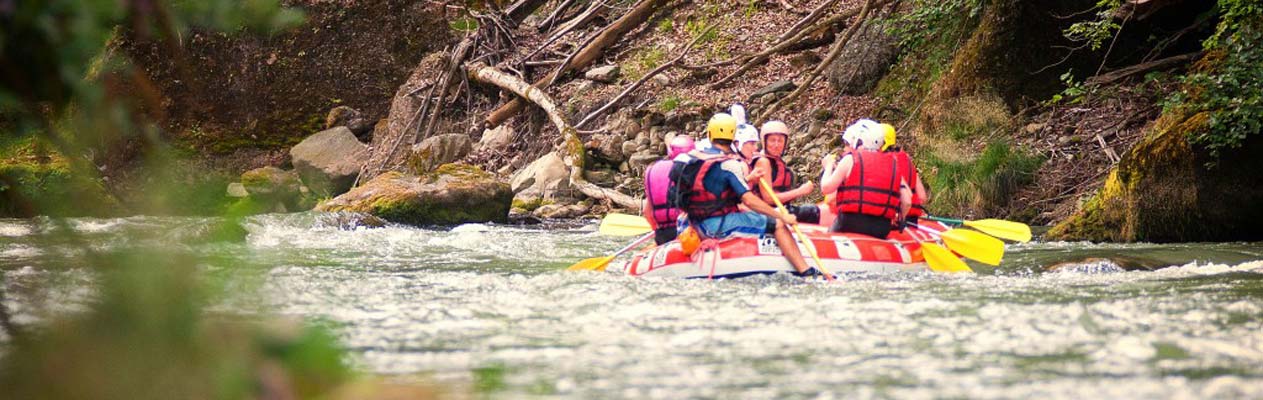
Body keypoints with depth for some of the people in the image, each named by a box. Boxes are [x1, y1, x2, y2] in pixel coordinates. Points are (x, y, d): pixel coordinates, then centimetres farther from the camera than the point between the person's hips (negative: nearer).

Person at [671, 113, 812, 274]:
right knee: (778, 225, -6)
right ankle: (805, 272, -15)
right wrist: (782, 216, -18)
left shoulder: (693, 157, 6)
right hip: (720, 226, -9)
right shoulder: (729, 164, -18)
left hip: (699, 225, 9)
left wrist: (747, 179, 24)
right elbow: (748, 199, -24)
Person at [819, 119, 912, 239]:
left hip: (850, 224, -4)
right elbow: (907, 202, 9)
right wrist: (898, 220, 28)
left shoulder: (850, 159, 3)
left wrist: (828, 167, 19)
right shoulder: (893, 165, 15)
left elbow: (826, 187, 0)